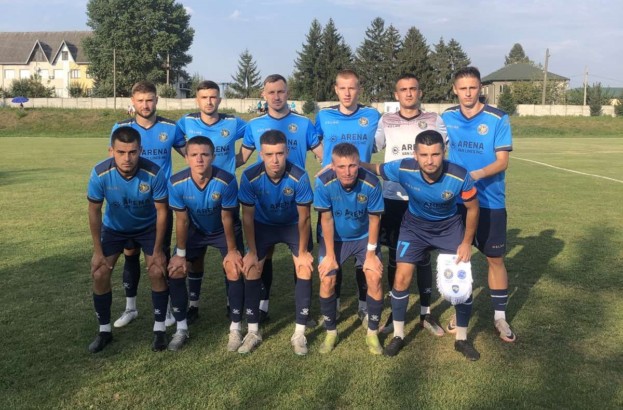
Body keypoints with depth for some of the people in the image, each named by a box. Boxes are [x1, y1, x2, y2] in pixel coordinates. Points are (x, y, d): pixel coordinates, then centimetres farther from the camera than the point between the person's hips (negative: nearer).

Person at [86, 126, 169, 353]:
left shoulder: (154, 173, -33)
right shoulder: (100, 173, -30)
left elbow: (161, 211, -19)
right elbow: (94, 211, -15)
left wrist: (157, 251, -15)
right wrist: (98, 251, -11)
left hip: (148, 227, -1)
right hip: (114, 228, 1)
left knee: (157, 271, -13)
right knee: (100, 275, -7)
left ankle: (159, 328, 6)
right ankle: (104, 330, 13)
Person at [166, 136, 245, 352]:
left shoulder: (227, 181, -34)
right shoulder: (177, 183, -28)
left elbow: (227, 218, -21)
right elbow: (182, 220, -15)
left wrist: (232, 250, -11)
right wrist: (181, 254, -7)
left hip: (224, 230, -2)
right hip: (195, 230, 2)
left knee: (234, 271, -15)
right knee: (175, 271, -6)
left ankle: (235, 329, 2)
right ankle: (181, 329, 10)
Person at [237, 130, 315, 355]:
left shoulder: (299, 177, -32)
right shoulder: (250, 176, -29)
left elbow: (304, 217, -19)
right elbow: (248, 216, -14)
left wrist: (302, 252, -12)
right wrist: (252, 251, -10)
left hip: (294, 224, -1)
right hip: (263, 224, 1)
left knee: (305, 271, -12)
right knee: (251, 271, -6)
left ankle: (300, 333, 1)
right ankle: (253, 332, 9)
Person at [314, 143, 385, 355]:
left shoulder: (371, 183, -28)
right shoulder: (324, 182, -28)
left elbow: (374, 220, -14)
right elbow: (326, 219, -17)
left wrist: (371, 254, -10)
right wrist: (330, 255, -12)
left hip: (364, 237, 0)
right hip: (334, 238, 0)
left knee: (375, 278, -12)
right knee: (327, 281, -12)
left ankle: (373, 333, 8)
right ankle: (331, 332, 11)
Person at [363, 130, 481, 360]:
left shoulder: (459, 177, -31)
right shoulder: (403, 169, -31)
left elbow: (473, 208, -13)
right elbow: (372, 169, -13)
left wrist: (467, 243, -8)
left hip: (450, 226, 0)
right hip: (415, 225, 1)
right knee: (402, 278, -6)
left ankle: (462, 339, 18)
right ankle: (398, 335, 15)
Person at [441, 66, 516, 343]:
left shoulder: (498, 119, -10)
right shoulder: (447, 118, 0)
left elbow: (502, 161, -14)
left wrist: (478, 174, -31)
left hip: (490, 202, -2)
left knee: (495, 259, 5)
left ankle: (500, 317, 20)